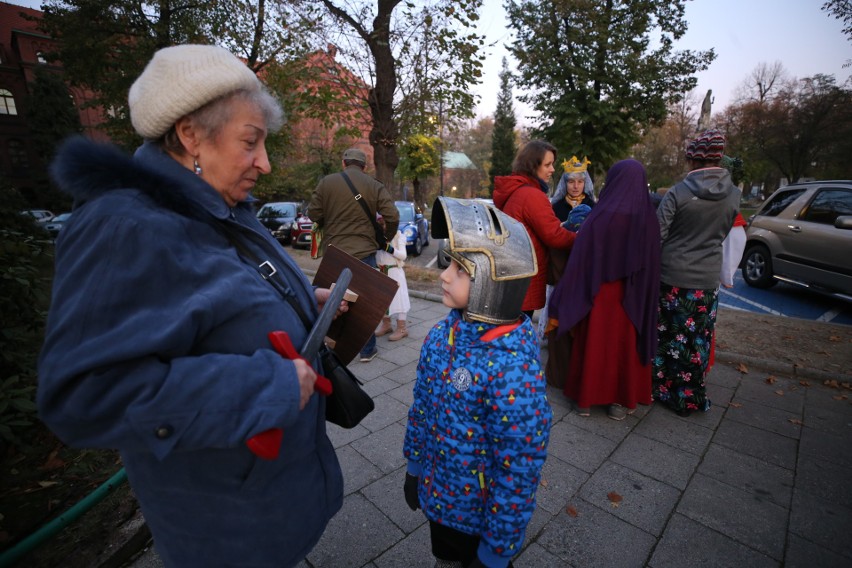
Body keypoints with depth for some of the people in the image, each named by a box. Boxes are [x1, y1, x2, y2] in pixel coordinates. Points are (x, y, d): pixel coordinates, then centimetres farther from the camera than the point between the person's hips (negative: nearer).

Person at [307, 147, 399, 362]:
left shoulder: (326, 182, 0)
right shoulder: (374, 186, -1)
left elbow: (313, 214, 1)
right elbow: (392, 217, -9)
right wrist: (385, 238, 10)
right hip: (364, 253, -1)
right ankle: (367, 349, 17)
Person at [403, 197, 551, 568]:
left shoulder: (514, 371, -33)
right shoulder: (442, 334, -12)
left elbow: (519, 470, -24)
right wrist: (414, 466, 11)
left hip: (480, 515, -5)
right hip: (437, 495, 6)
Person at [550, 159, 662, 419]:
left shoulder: (600, 216, -15)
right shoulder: (648, 218, -6)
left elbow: (580, 260, -14)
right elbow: (652, 265, -2)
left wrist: (566, 298, -6)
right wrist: (645, 299, 10)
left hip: (601, 296, -2)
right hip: (634, 299, 3)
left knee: (594, 345, 12)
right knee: (627, 345, 15)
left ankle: (586, 398, 25)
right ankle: (622, 400, 29)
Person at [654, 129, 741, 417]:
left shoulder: (678, 192, -13)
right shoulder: (734, 195, 1)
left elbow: (657, 234, -13)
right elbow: (723, 233, 12)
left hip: (672, 277, -3)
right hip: (707, 279, 3)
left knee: (668, 336, 12)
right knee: (698, 340, 12)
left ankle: (662, 388, 24)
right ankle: (690, 397, 24)